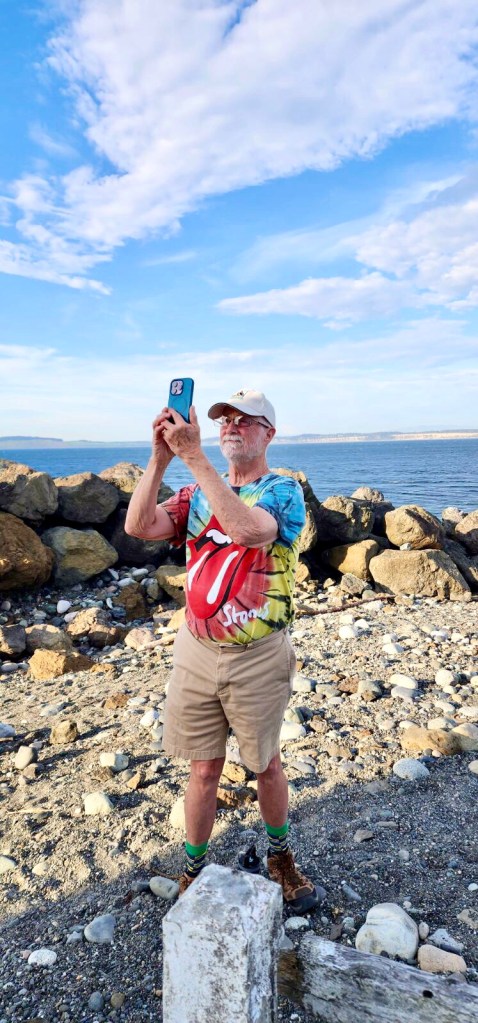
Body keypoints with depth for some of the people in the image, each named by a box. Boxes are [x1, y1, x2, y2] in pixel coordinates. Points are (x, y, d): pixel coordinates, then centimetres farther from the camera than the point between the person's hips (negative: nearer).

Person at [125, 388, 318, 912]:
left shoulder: (283, 490, -8)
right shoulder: (197, 492, 6)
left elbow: (248, 529, -31)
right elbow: (139, 526, -10)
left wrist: (193, 456, -32)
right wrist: (160, 457, -20)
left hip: (257, 656, -3)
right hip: (196, 652, 3)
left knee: (266, 764, 17)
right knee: (204, 768, 15)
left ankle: (279, 855, 43)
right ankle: (194, 869, 36)